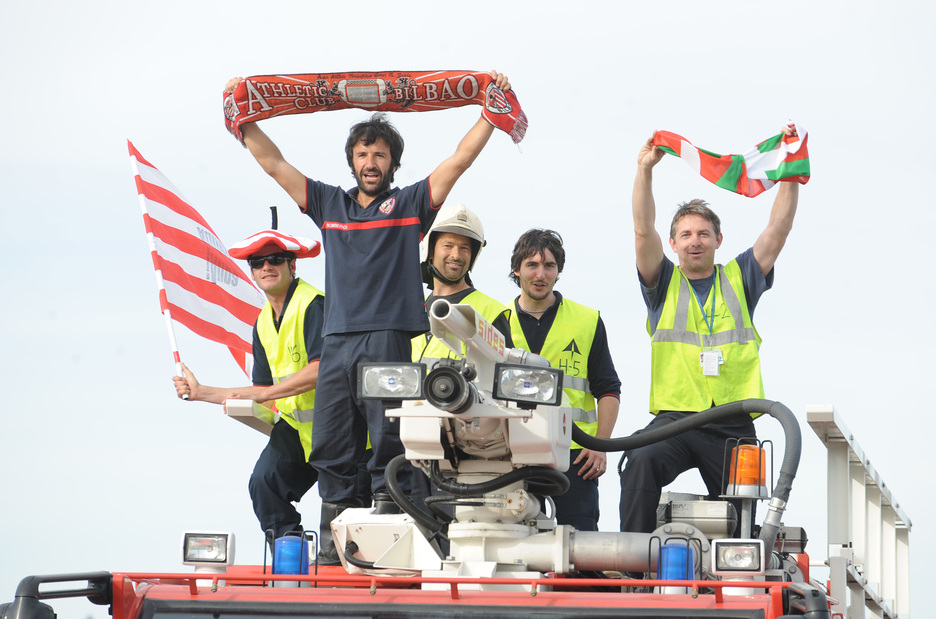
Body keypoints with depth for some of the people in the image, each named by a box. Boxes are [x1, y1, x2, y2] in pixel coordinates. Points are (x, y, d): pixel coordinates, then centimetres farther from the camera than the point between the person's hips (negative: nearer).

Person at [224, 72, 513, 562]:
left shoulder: (410, 203, 11)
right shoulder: (329, 203, 19)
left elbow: (459, 161, 7)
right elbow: (274, 163, 20)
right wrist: (243, 117, 18)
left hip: (390, 338, -4)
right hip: (337, 341, 4)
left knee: (389, 447, -9)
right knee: (330, 451, 3)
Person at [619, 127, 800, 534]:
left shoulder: (739, 279, 18)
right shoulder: (664, 283, 15)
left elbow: (779, 227, 11)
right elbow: (643, 230, 2)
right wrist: (645, 169, -8)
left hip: (734, 425, 2)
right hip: (675, 417, -2)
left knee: (739, 521, -4)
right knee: (641, 462, -32)